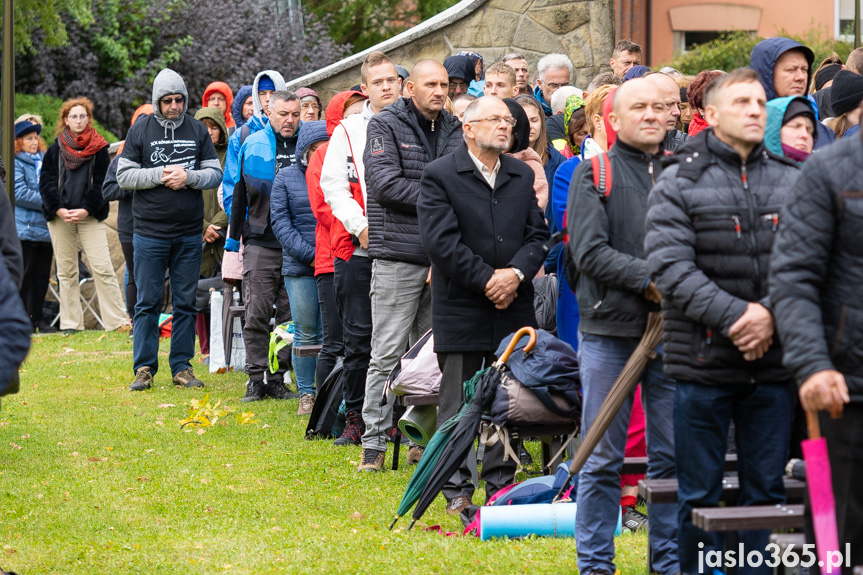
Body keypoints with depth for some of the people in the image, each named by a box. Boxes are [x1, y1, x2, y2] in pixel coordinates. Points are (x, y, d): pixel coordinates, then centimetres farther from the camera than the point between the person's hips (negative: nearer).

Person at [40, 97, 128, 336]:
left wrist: (85, 210, -11)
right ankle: (70, 323, 9)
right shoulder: (55, 149, 9)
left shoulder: (99, 148, 5)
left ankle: (118, 320, -8)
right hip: (60, 217, 2)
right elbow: (46, 182, 5)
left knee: (102, 267, -10)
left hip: (90, 216, -2)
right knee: (65, 271, 4)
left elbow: (102, 183, 1)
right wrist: (59, 210, -9)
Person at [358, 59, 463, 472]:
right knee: (388, 353, -4)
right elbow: (385, 183, -12)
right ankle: (374, 443, 0)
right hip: (399, 256, -5)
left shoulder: (453, 130, 14)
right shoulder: (385, 125, 0)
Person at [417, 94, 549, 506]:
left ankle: (501, 485, 16)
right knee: (458, 405, 1)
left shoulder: (524, 176, 13)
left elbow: (537, 233, 7)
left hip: (513, 304, 4)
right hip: (460, 308, -4)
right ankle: (457, 490, 8)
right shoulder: (439, 176, -3)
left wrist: (517, 273, -11)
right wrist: (486, 279, -15)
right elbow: (441, 240, -11)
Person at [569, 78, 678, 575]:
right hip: (611, 329, -3)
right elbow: (589, 251, -9)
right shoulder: (594, 175, 1)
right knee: (603, 458, 2)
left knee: (673, 455, 7)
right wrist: (651, 278, -17)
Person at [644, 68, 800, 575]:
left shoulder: (793, 181, 9)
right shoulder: (678, 184, -1)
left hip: (774, 362, 3)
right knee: (700, 494, 4)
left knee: (766, 490, 9)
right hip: (703, 362, -3)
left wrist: (771, 313, -15)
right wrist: (734, 316, -20)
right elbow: (670, 265, -11)